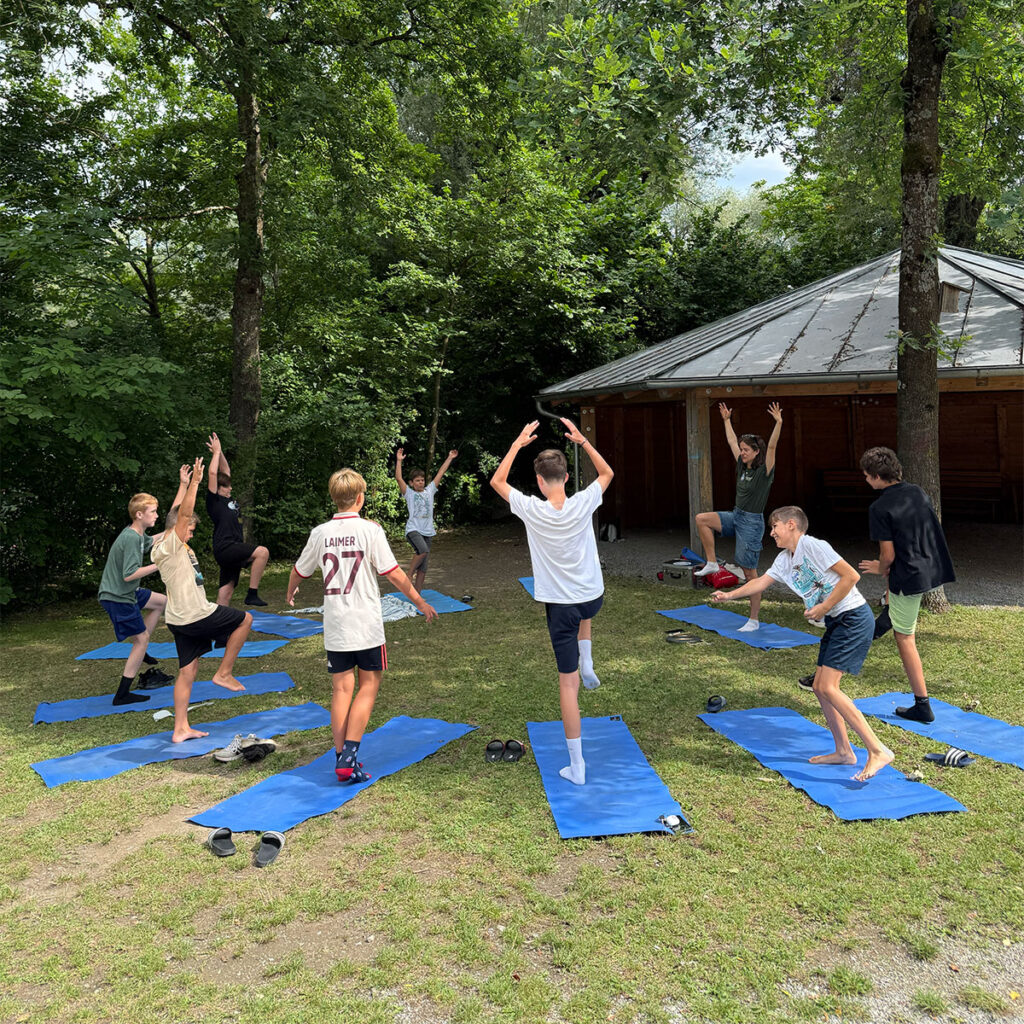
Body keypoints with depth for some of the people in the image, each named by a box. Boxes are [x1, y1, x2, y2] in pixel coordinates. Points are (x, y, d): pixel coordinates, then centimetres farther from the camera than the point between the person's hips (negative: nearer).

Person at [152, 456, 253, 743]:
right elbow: (184, 514, -25)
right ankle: (224, 673, 11)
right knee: (244, 619, 10)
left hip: (180, 620, 9)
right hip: (196, 615, -9)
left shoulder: (164, 546, 12)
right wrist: (194, 482, -26)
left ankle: (180, 729, 14)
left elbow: (178, 513, 23)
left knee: (187, 672, 11)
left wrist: (185, 484, 26)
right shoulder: (170, 545, -13)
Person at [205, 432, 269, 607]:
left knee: (226, 594, 7)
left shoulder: (227, 499, 19)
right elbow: (213, 473, -12)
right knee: (262, 551, -26)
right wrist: (216, 452, -2)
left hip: (233, 550, 9)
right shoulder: (213, 500, -2)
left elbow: (226, 471, 27)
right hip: (224, 548, -9)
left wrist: (220, 451, 21)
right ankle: (252, 594, -22)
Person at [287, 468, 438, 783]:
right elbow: (393, 573, -10)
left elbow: (299, 571, 17)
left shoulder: (320, 532, 3)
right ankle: (349, 756, -2)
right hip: (366, 624, -3)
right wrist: (420, 601, 2)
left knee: (341, 689, 9)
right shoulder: (369, 529, -8)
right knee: (369, 685, 7)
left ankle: (342, 757, 12)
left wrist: (290, 594, 38)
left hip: (334, 627, 4)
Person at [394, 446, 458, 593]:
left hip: (427, 531, 5)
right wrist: (399, 461, -13)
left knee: (423, 567, 4)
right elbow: (398, 478, -7)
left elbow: (440, 474, 14)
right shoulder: (409, 493, 5)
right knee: (424, 551, -32)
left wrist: (450, 458, 15)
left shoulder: (429, 491, 14)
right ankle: (409, 574, -10)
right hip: (413, 529, -5)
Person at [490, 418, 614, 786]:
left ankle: (577, 765, 9)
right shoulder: (583, 504, -13)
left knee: (567, 681, 4)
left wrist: (519, 443, 3)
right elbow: (607, 473, 9)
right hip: (593, 596, 2)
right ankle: (587, 664, 31)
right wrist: (581, 440, 7)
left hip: (558, 603, -2)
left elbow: (497, 481, 2)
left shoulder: (531, 510, -16)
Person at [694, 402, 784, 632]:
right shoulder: (742, 466, 7)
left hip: (752, 522, -7)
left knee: (749, 571, -4)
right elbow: (732, 441, 18)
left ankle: (754, 620, 4)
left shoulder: (764, 471, -12)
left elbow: (772, 446, -26)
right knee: (702, 519, -10)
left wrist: (778, 423, -37)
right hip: (735, 517, 7)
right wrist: (727, 420, 24)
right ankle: (712, 563, 0)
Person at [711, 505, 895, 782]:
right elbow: (761, 582, 23)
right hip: (836, 623, 10)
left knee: (827, 687, -16)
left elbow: (851, 575, -17)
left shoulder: (812, 546, -14)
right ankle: (843, 751, 21)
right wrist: (730, 595, 20)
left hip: (854, 618, -10)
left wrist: (823, 608, -15)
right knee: (820, 686, 10)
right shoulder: (784, 559, 14)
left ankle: (878, 751, -12)